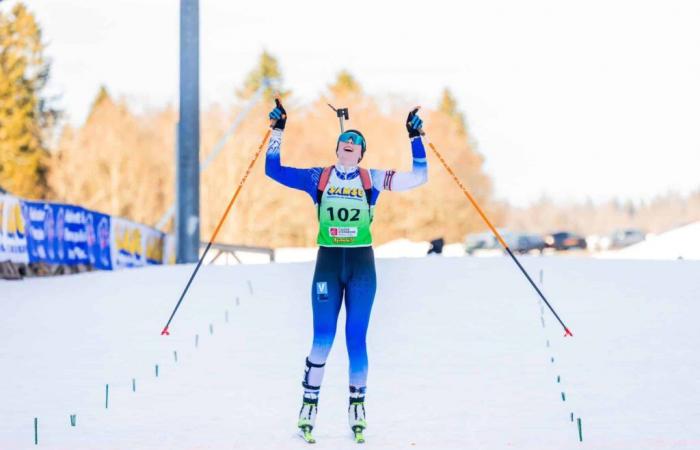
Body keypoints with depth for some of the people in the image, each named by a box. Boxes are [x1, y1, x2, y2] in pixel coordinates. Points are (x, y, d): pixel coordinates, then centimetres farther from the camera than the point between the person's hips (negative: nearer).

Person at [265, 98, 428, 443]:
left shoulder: (371, 179, 5)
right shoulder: (318, 178, 5)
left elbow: (418, 178, 2)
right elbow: (274, 170, 4)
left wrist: (415, 138, -2)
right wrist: (277, 131, 0)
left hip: (361, 262, 0)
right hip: (328, 261, 0)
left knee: (356, 337, 1)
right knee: (323, 337, -5)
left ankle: (357, 409, 11)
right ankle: (309, 405, 6)